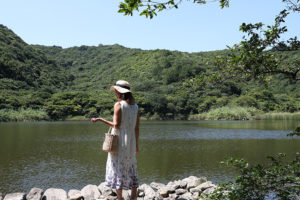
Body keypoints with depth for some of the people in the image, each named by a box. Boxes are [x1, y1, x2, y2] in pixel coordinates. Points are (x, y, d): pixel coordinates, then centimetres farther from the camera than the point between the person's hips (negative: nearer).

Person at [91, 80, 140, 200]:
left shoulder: (118, 105, -11)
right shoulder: (135, 106, 7)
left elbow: (116, 125, -16)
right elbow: (137, 128, 8)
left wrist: (100, 120, -2)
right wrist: (136, 144, 16)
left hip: (119, 142, -6)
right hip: (131, 143, 6)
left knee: (118, 169, 2)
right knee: (131, 169, 14)